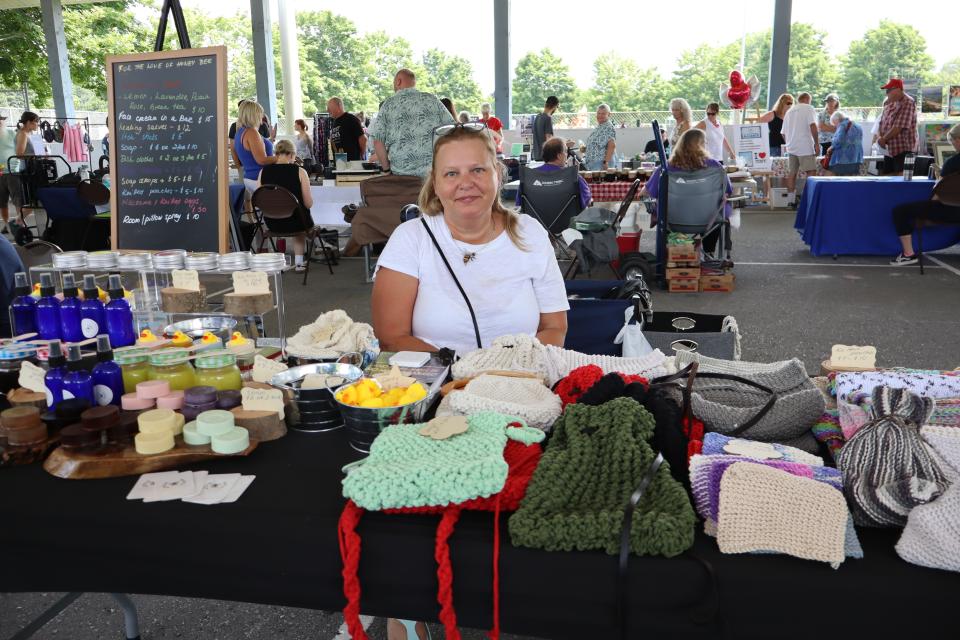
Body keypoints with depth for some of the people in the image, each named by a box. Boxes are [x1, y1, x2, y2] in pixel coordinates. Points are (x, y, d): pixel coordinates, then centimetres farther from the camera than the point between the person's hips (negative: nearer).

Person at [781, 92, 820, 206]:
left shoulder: (789, 111, 19)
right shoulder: (809, 108, -1)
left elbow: (784, 132, 22)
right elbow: (813, 126, -15)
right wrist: (817, 143, -12)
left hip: (791, 147, 6)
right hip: (805, 146, -6)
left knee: (791, 173, 7)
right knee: (810, 173, -5)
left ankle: (791, 200, 8)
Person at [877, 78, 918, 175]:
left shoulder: (907, 103, -13)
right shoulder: (890, 103, 13)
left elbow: (899, 127, -20)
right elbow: (882, 122, 15)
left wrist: (884, 139, -12)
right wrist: (881, 137, -3)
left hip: (903, 149, -8)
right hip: (889, 149, 8)